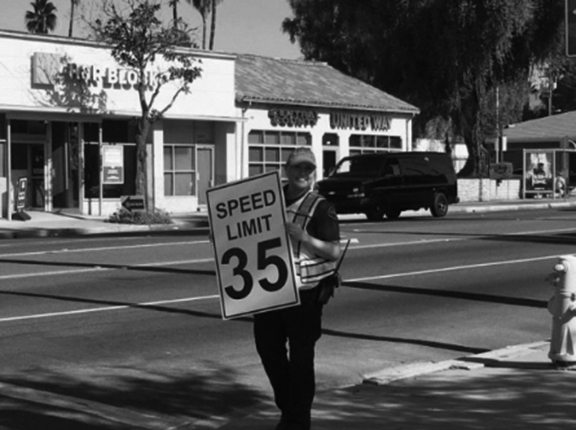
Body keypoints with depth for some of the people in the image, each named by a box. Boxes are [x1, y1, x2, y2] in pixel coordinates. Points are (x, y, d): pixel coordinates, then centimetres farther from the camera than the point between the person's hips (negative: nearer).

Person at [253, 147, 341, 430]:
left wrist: (302, 236, -24)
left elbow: (334, 251, -13)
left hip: (304, 292, -6)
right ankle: (287, 407, 32)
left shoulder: (320, 208, -7)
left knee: (300, 356, 1)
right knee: (267, 346, 13)